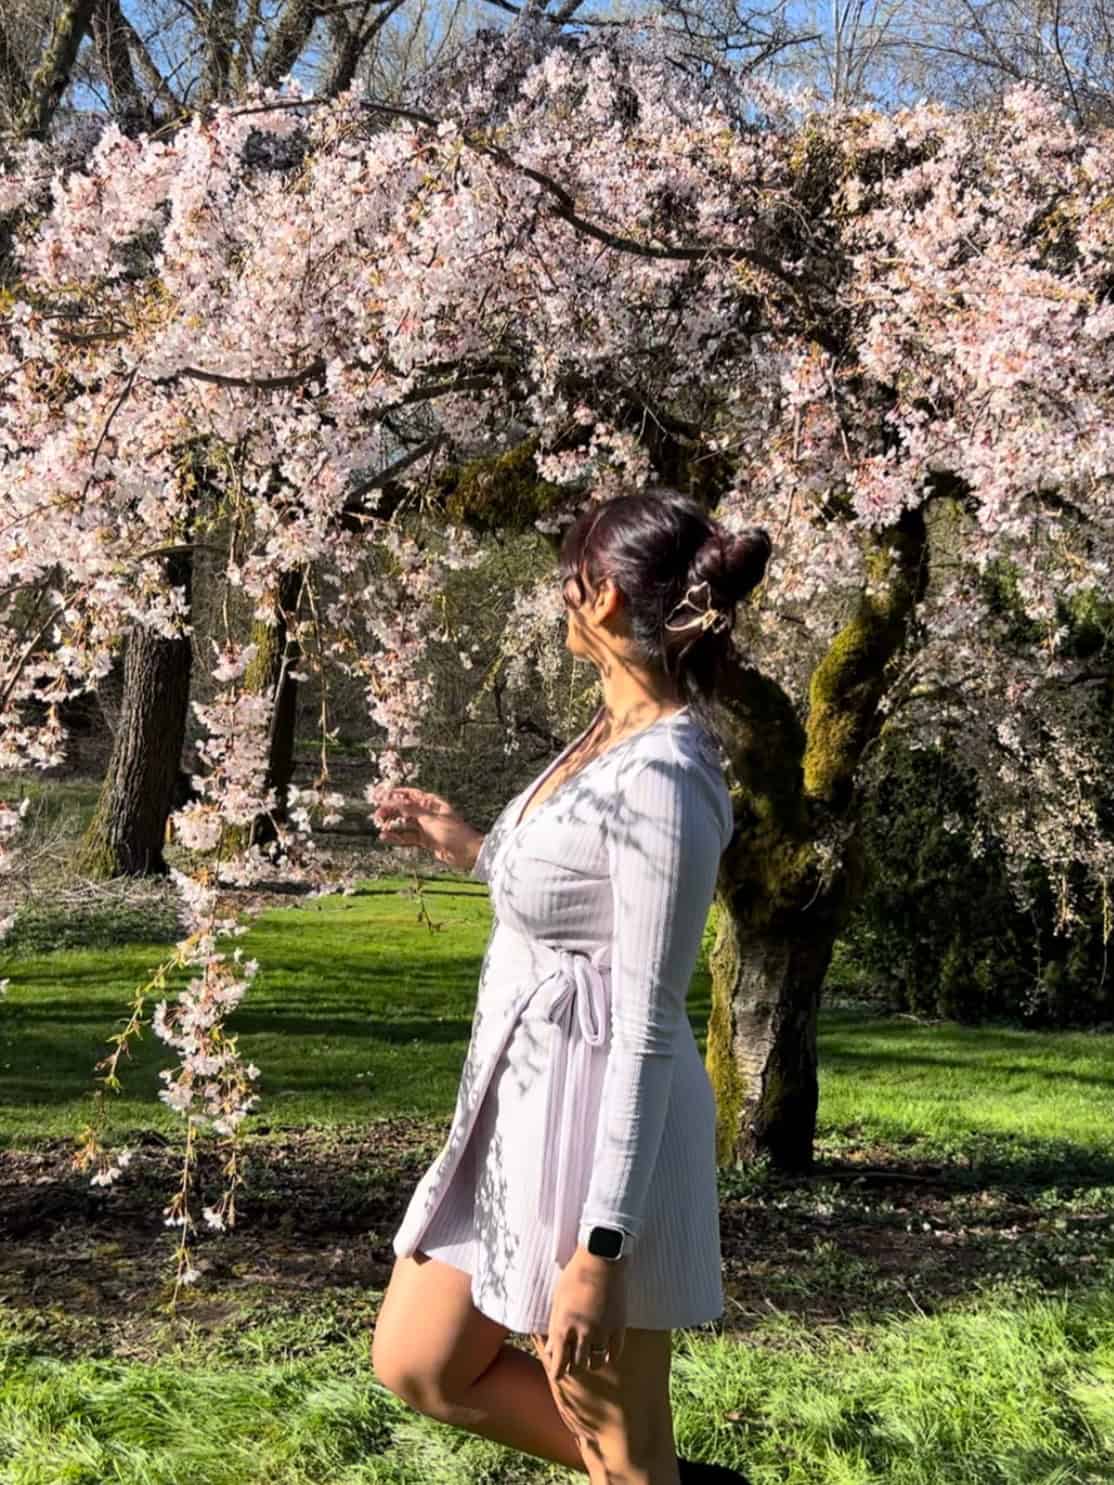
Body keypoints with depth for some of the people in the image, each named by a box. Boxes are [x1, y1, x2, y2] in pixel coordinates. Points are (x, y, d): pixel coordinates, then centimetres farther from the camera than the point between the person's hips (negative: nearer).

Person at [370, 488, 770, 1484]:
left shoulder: (660, 780, -23)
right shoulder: (616, 733, 6)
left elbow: (647, 1029, -23)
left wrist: (598, 1248, -22)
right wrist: (468, 848, 16)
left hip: (596, 1130, -10)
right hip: (521, 1103, 10)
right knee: (417, 1367, 20)